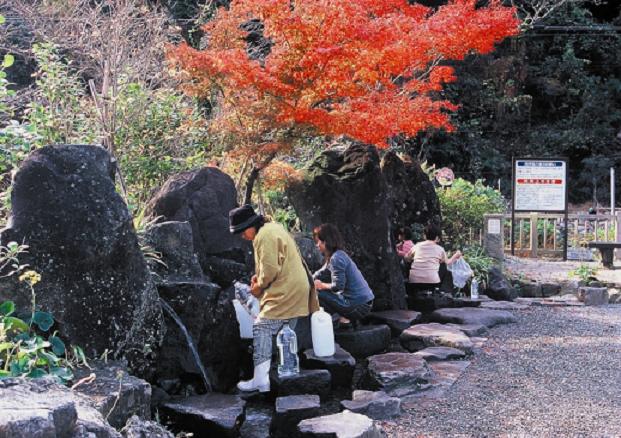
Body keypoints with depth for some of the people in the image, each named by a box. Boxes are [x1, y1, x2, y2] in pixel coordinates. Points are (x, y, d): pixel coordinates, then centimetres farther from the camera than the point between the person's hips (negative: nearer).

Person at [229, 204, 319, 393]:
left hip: (284, 293, -11)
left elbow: (270, 269, -21)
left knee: (262, 328, -12)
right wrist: (259, 276, 11)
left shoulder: (264, 236, -16)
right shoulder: (273, 228, 17)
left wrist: (258, 286, -5)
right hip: (296, 290, 11)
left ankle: (260, 380, -15)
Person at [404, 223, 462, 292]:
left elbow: (406, 258, 23)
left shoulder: (417, 246, 12)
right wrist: (455, 256, 41)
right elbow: (447, 262, 25)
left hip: (414, 281, 2)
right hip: (432, 281, -2)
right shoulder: (440, 249, 10)